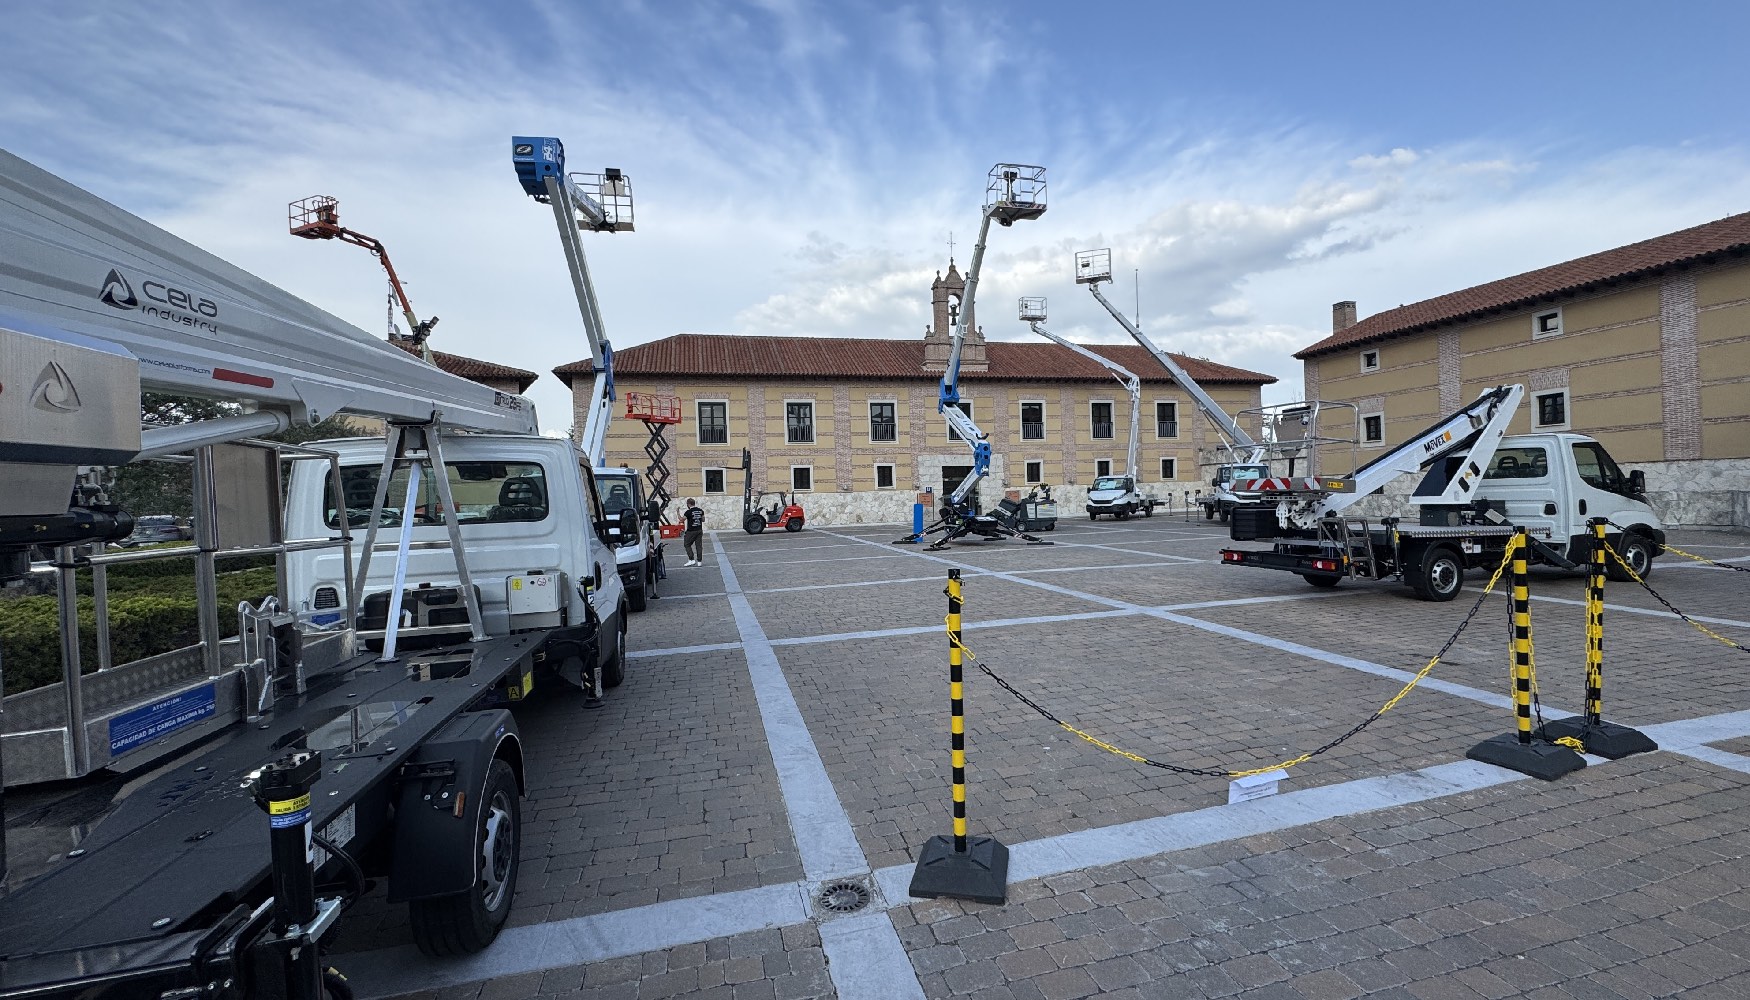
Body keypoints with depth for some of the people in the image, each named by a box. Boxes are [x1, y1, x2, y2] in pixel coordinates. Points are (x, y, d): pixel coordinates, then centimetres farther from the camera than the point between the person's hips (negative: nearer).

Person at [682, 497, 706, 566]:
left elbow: (681, 520, -11)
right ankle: (699, 561, 8)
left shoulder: (688, 512, -14)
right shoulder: (701, 510, 4)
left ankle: (692, 560, 0)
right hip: (699, 530, 5)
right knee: (699, 545, 8)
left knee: (687, 545, 8)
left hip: (691, 531, -5)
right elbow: (703, 520, 14)